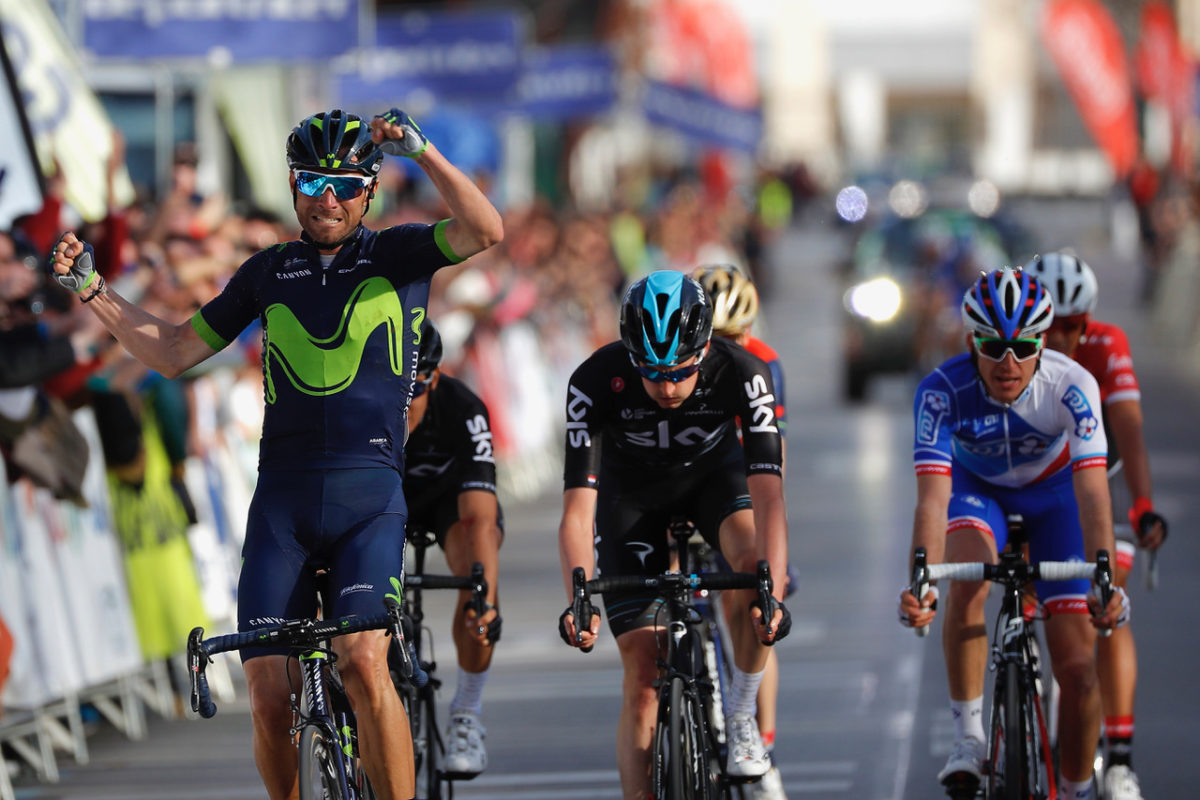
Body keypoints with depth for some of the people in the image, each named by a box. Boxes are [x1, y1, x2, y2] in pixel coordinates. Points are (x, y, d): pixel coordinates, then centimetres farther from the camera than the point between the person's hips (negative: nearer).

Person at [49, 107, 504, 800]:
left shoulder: (399, 254, 6)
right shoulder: (270, 271, 15)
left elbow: (487, 230, -14)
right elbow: (174, 353, 21)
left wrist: (419, 149, -24)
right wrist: (92, 289, 12)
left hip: (370, 496, -3)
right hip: (281, 502, 3)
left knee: (363, 662, -24)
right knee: (270, 697, -5)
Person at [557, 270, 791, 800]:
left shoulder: (742, 374, -34)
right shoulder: (595, 382, -34)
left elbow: (767, 495, -40)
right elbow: (577, 509, -36)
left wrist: (773, 594, -54)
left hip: (713, 471, 0)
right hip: (632, 491, 0)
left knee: (751, 553, -33)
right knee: (642, 675, -9)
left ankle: (740, 716, -14)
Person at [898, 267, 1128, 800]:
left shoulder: (1071, 386, -34)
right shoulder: (943, 391, -33)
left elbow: (1091, 489, -41)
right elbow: (933, 497, -40)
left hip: (1053, 491, 0)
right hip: (976, 486, 0)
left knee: (1078, 667, -8)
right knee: (967, 578, -35)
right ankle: (968, 737, -21)